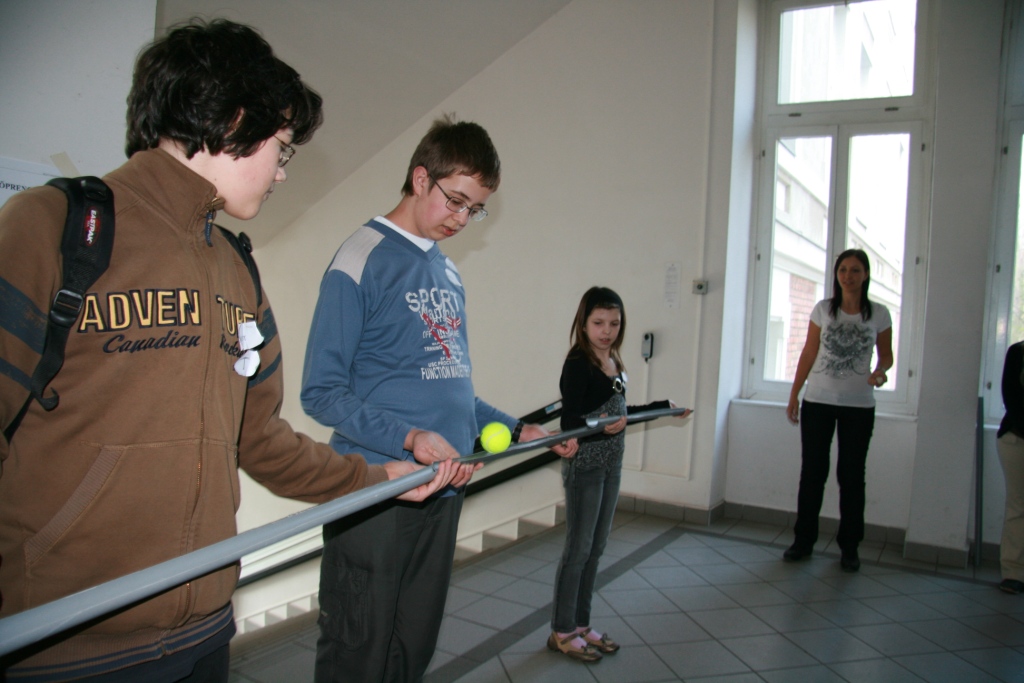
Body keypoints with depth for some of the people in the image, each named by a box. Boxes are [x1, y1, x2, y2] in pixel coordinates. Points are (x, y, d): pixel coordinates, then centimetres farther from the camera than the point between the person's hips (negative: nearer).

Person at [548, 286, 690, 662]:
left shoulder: (614, 362, 7)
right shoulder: (578, 364, -16)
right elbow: (568, 422, -20)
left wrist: (664, 407, 26)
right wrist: (601, 426, -38)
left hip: (611, 464, 8)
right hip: (584, 466, -8)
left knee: (596, 547, 15)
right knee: (578, 548, 1)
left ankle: (581, 624, 28)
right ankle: (562, 631, 15)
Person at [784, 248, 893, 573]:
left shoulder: (879, 314, 0)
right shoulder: (823, 309, 2)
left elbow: (886, 354, 10)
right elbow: (808, 353, 5)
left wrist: (879, 372, -14)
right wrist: (794, 396, 2)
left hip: (859, 406, -1)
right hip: (818, 401, 1)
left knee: (852, 475, 6)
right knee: (812, 472, 5)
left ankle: (849, 546, 18)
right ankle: (803, 540, 16)